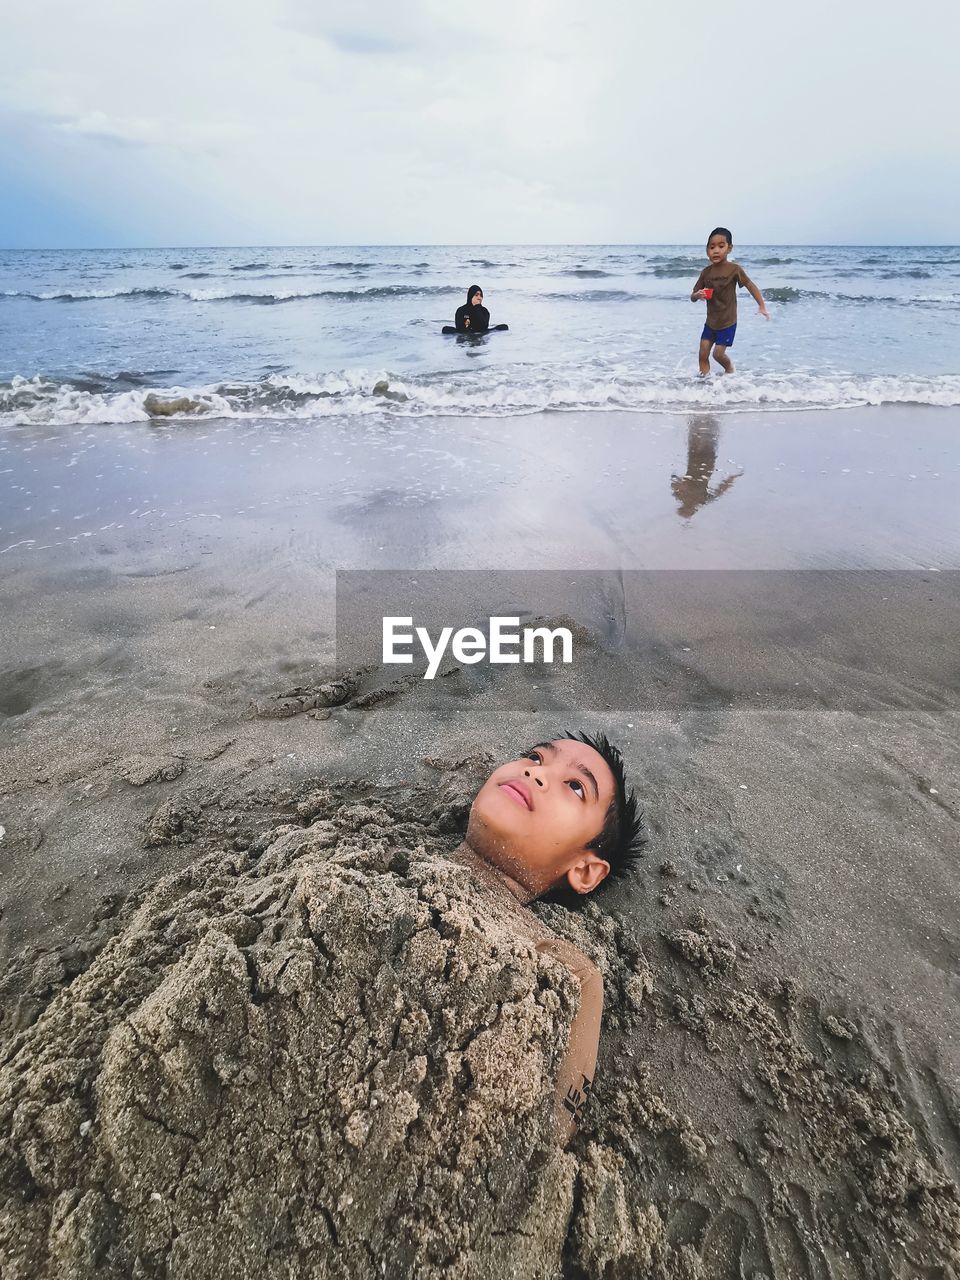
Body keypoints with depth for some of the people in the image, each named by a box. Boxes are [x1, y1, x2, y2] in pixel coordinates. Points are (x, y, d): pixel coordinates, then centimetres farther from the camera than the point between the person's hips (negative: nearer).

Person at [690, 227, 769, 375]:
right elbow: (692, 297, 2)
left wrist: (762, 306, -13)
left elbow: (751, 286, -6)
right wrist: (698, 295, -22)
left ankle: (730, 369, 26)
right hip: (710, 322, 4)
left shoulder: (734, 269, -13)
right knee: (703, 353, 1)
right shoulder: (706, 272, -2)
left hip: (728, 323, -4)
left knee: (718, 353, -4)